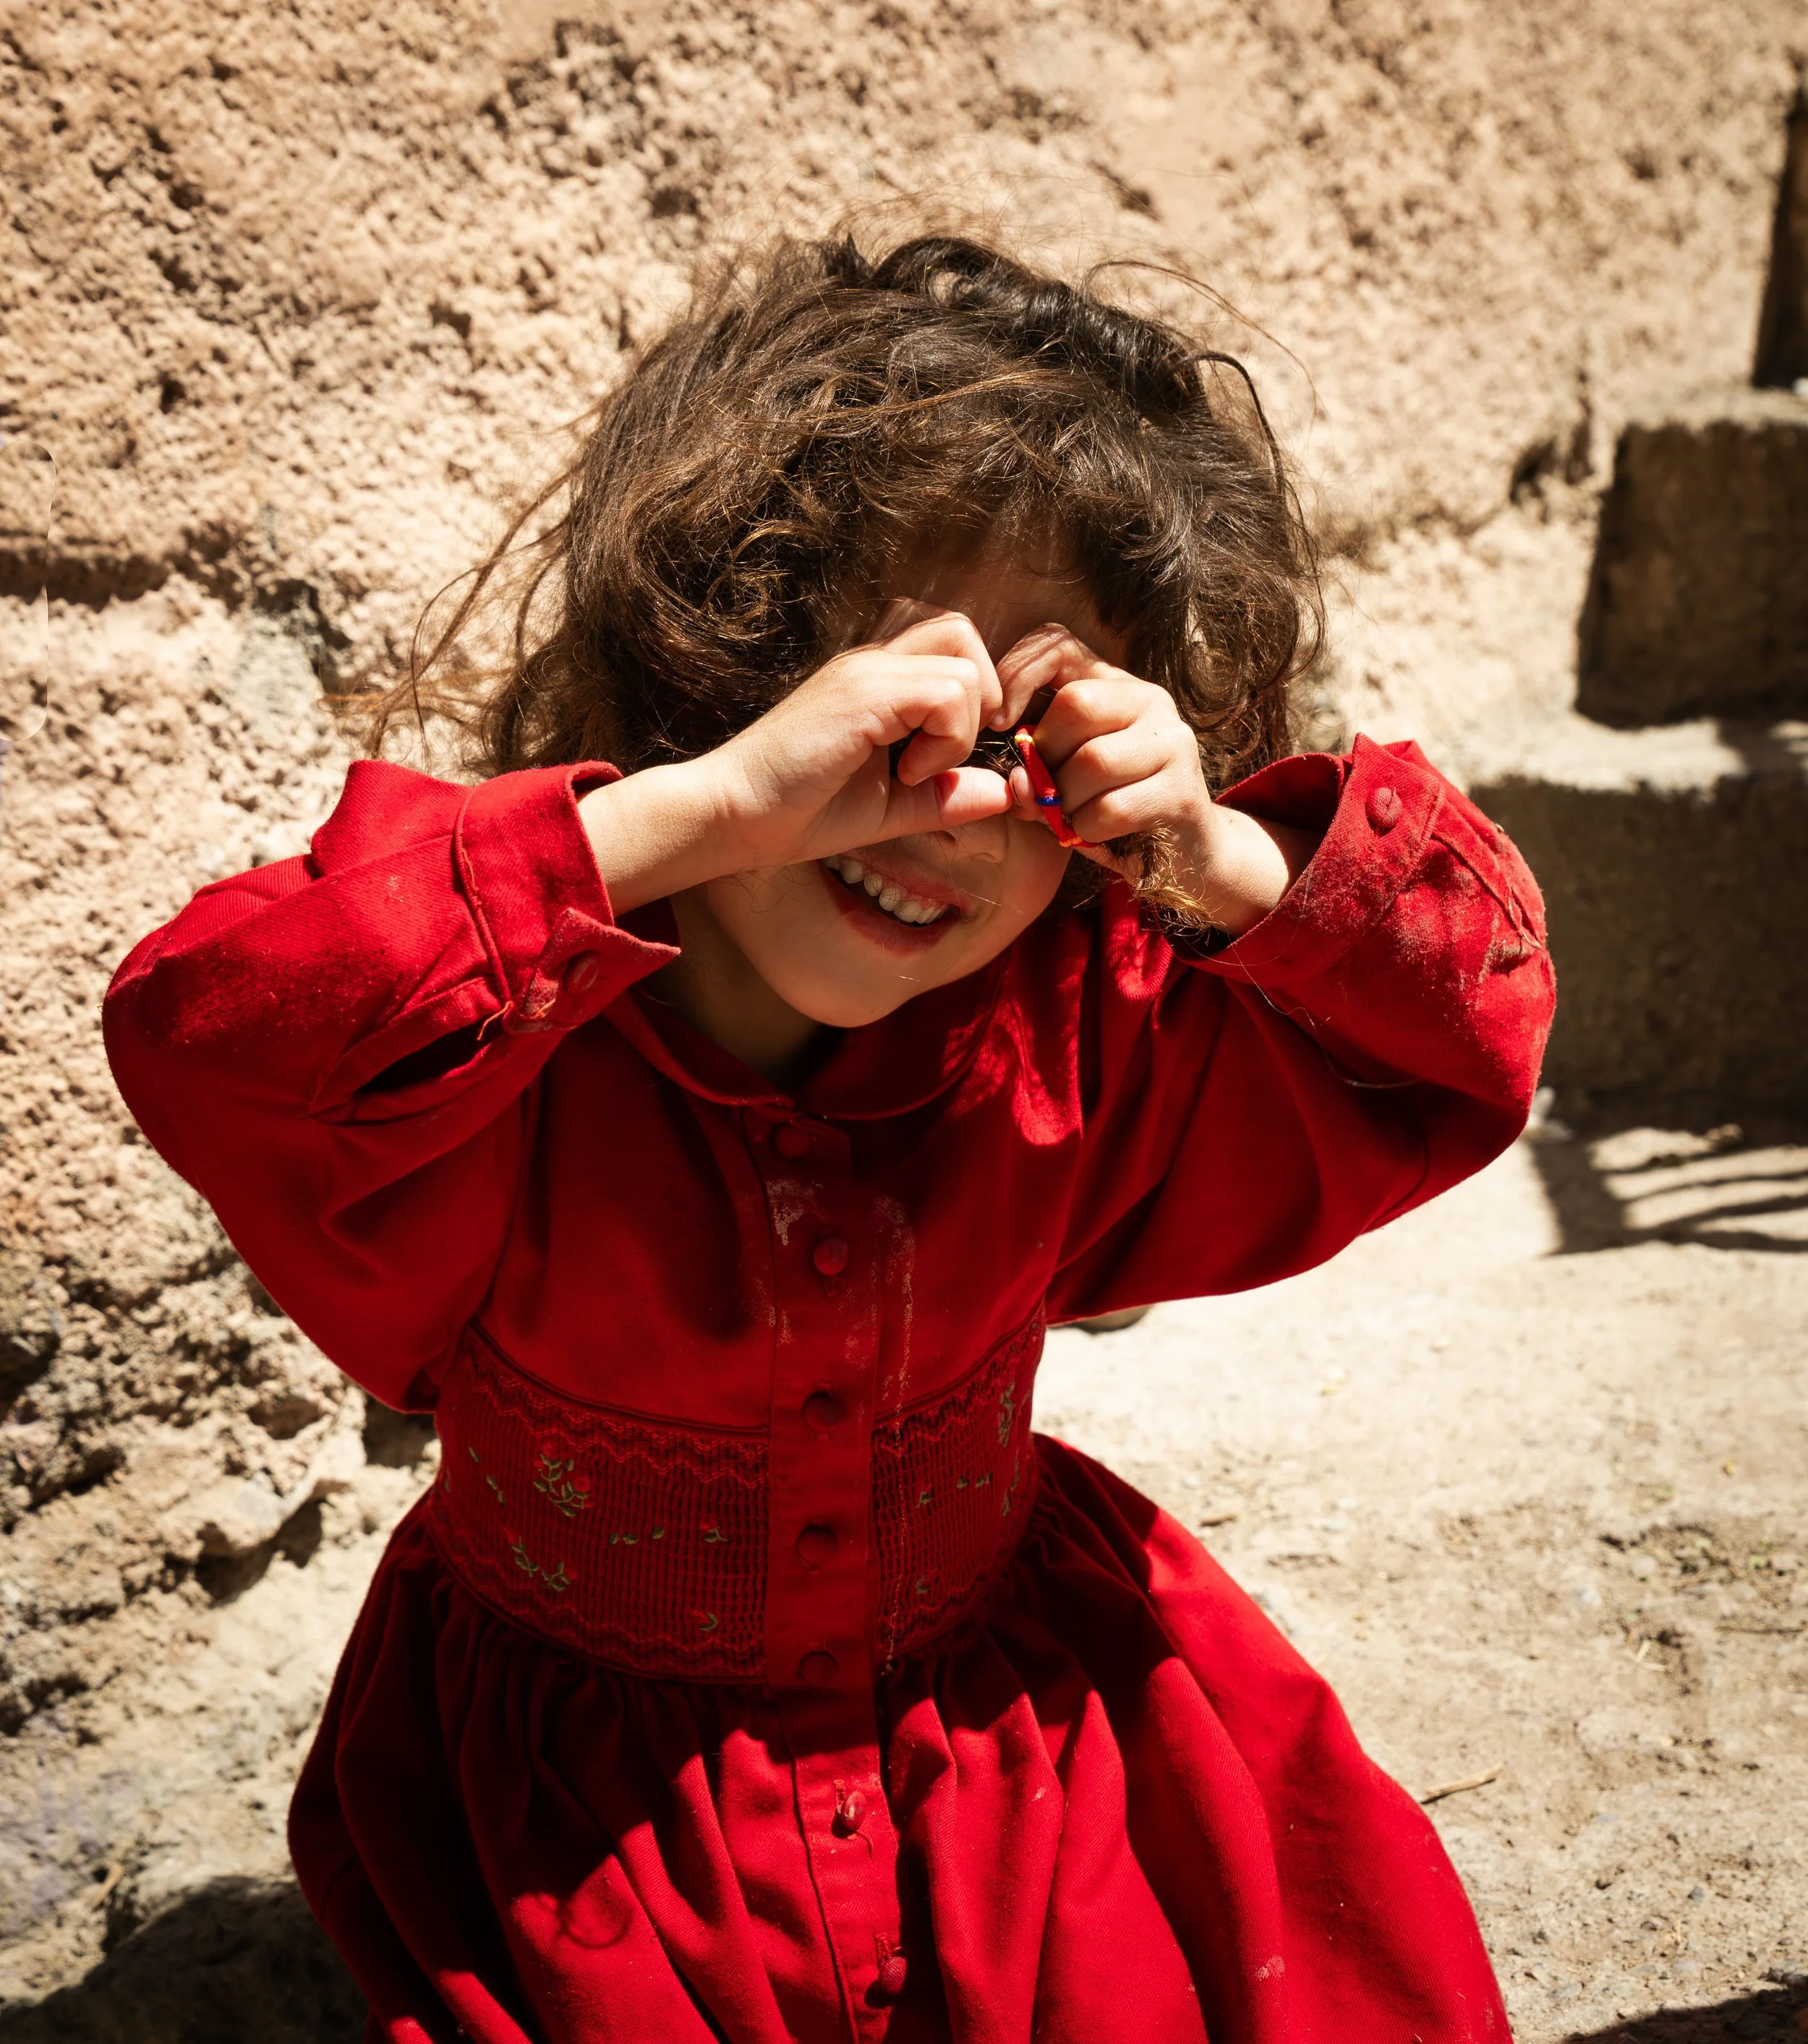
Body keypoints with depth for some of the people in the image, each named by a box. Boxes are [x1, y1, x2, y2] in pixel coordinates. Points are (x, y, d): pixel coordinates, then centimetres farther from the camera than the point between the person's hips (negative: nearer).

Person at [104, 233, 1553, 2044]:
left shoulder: (1074, 1035, -11)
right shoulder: (519, 1047, -24)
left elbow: (1460, 1052, -7)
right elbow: (207, 1028, -44)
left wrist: (1230, 869, -29)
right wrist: (716, 801, -47)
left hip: (1013, 1733, 3)